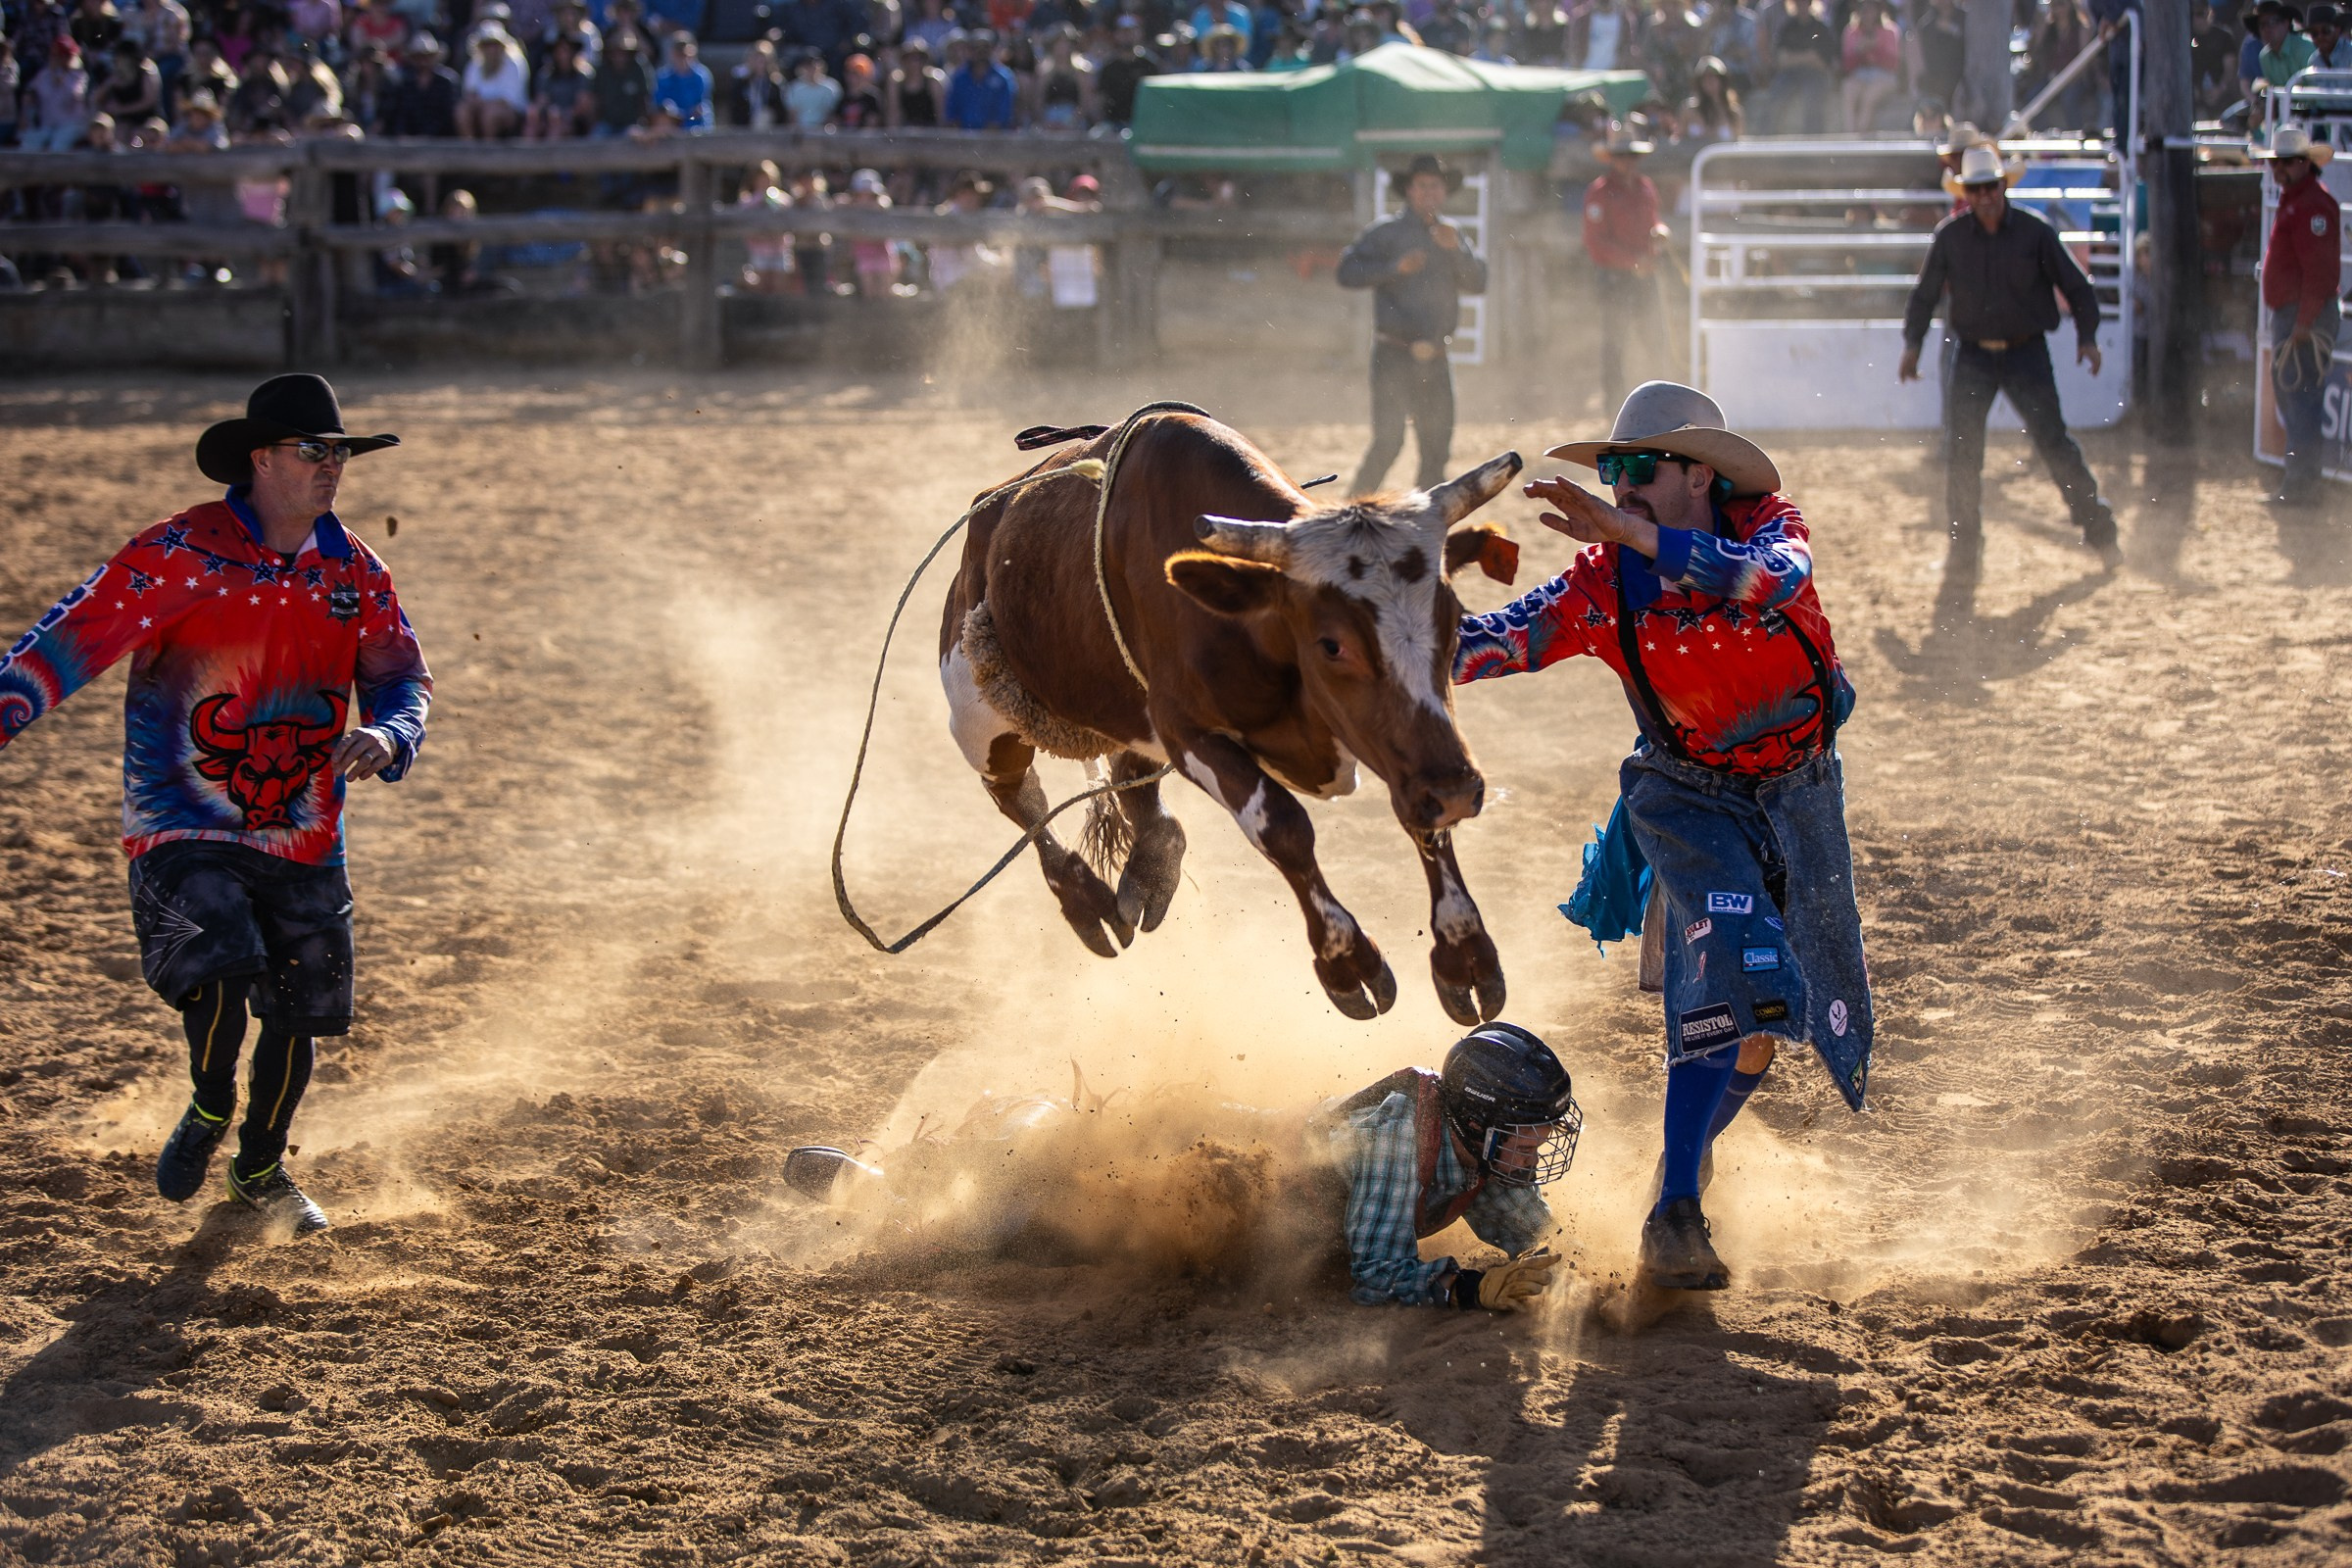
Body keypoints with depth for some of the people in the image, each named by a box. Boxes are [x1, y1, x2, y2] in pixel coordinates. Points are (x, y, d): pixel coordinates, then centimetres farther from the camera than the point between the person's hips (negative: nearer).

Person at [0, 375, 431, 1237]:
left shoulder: (353, 570, 4)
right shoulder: (182, 551, -12)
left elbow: (402, 677, 8)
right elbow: (77, 635, -16)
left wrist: (386, 737, -16)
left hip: (303, 835, 5)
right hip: (185, 824, -5)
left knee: (298, 1013, 9)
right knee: (223, 969, -25)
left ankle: (261, 1169, 35)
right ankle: (209, 1109, 8)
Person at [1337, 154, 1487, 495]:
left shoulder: (1451, 235, 14)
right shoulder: (1387, 232, -2)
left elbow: (1477, 283, 4)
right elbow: (1348, 272, -10)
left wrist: (1456, 249, -11)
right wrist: (1395, 268, -19)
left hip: (1435, 359, 5)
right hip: (1394, 354, -5)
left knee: (1437, 443, 6)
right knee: (1388, 439, -12)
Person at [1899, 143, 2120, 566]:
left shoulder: (2035, 231, -7)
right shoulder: (1950, 236, -2)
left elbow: (2076, 286, 0)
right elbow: (1925, 293, 8)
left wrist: (2087, 336, -9)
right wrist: (1912, 344, 2)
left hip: (2026, 352, -2)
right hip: (1973, 353, 2)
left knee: (2053, 441, -6)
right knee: (1961, 449, 0)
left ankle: (2099, 531, 4)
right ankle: (1965, 544, 13)